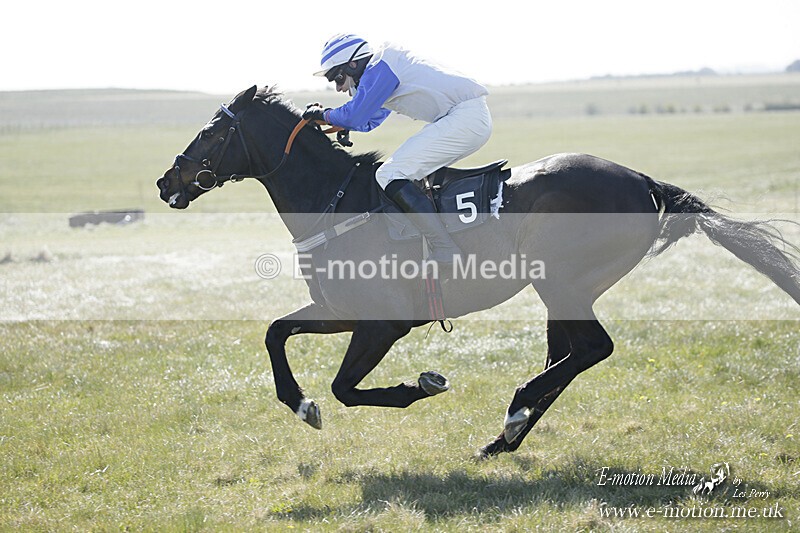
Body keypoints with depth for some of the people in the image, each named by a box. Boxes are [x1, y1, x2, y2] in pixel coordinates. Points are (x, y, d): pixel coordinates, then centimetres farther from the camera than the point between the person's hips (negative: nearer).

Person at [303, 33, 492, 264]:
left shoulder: (379, 68, -9)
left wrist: (324, 115, 6)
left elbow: (354, 117, -12)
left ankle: (446, 252, -24)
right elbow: (368, 122, 33)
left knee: (390, 174, -15)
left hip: (467, 118, -11)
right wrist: (323, 114, 23)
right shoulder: (384, 67, 24)